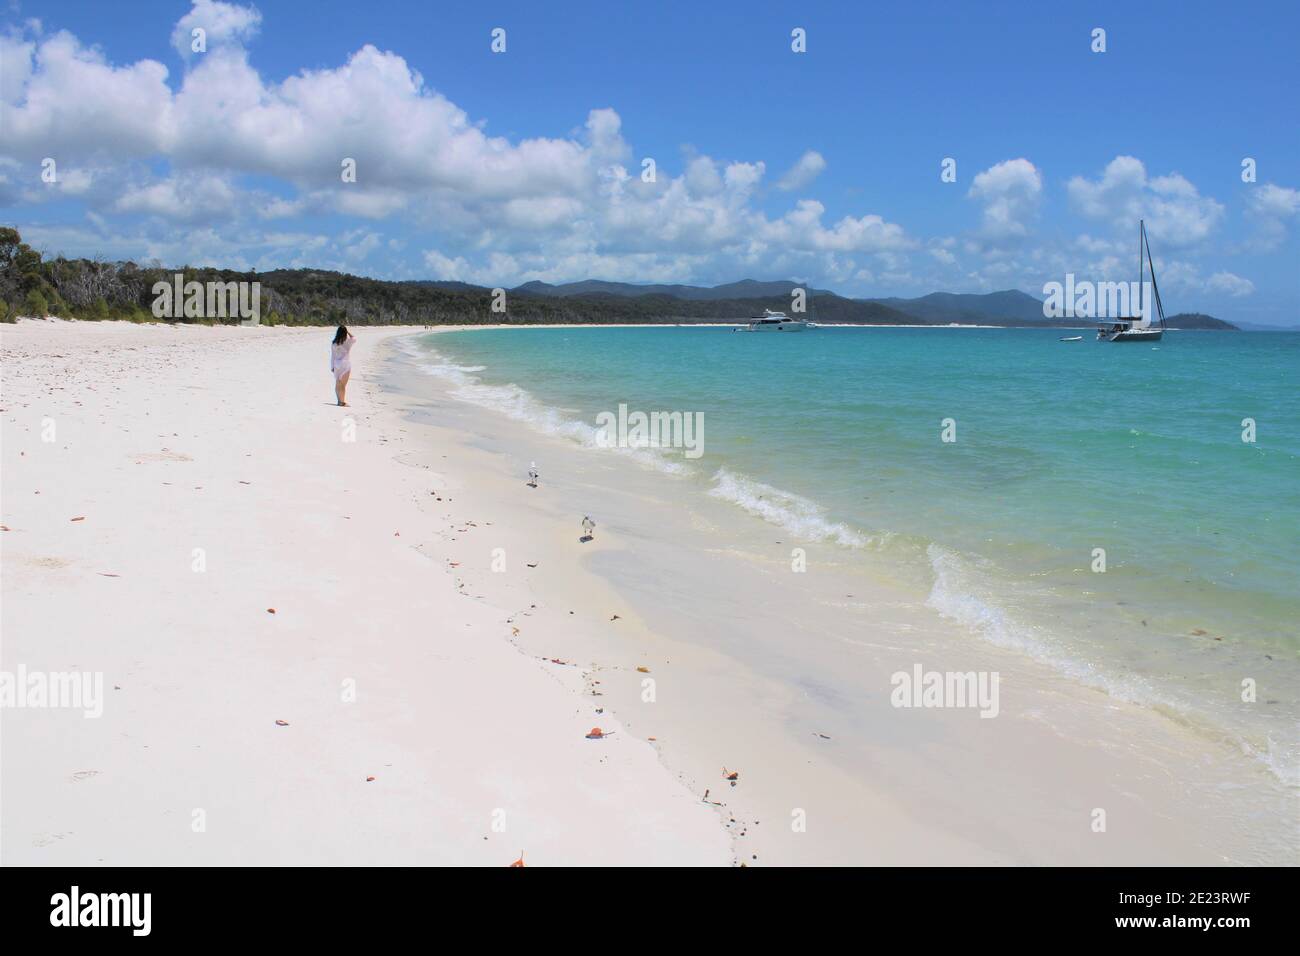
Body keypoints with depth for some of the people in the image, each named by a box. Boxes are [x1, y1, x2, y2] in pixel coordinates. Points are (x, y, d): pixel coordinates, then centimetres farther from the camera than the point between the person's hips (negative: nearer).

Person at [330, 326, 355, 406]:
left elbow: (332, 356, 2)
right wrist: (348, 332, 5)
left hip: (337, 365, 3)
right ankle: (343, 401, 2)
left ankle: (340, 401, 12)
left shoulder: (334, 343, -3)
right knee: (343, 384, 2)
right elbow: (354, 338, 12)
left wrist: (332, 367, 9)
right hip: (346, 365, -3)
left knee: (337, 384, 11)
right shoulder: (348, 342, -11)